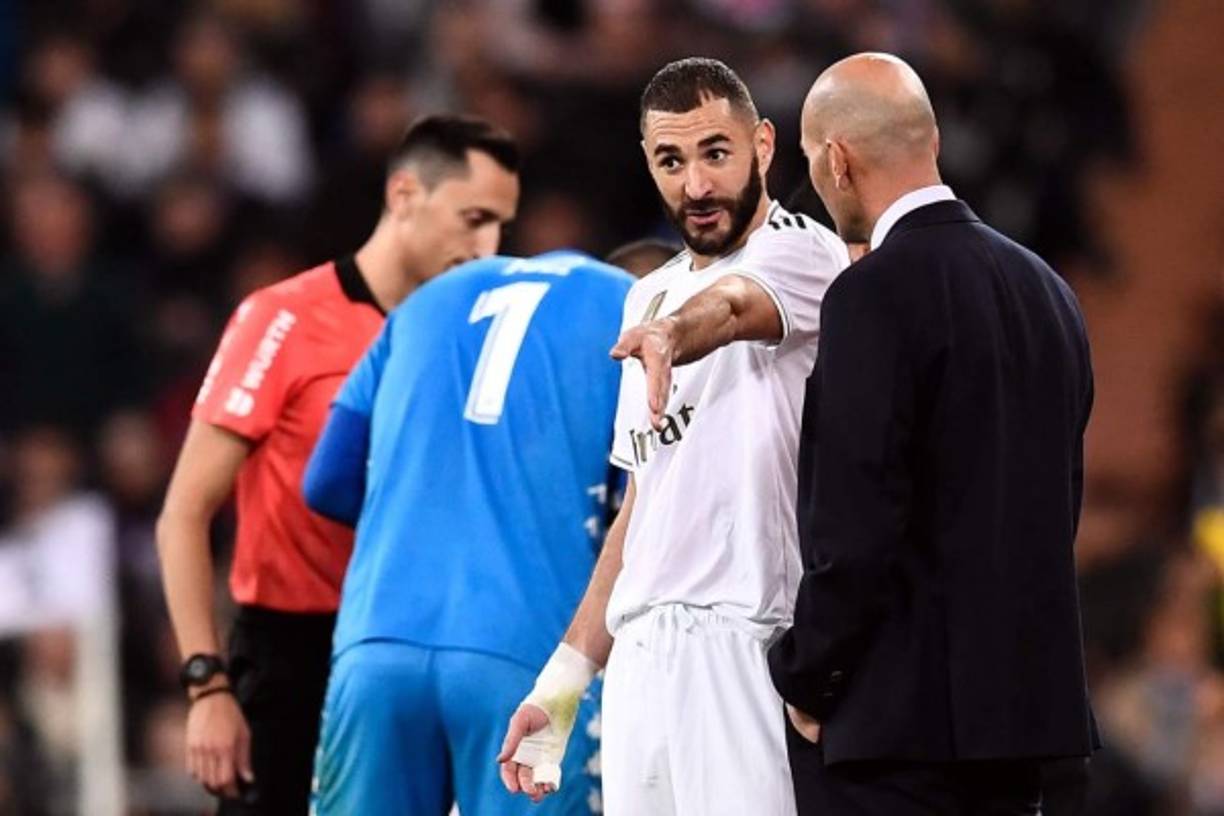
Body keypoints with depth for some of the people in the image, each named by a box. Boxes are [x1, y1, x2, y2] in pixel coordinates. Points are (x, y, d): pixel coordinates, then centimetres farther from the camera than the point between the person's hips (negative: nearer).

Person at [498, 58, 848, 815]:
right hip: (639, 658, 7)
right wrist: (564, 680, 20)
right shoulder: (652, 297, 19)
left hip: (746, 649, -7)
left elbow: (732, 306, -29)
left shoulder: (801, 253, -4)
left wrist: (670, 336, -51)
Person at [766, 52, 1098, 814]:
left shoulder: (877, 294, -13)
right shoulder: (1044, 288, 11)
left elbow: (855, 527, -16)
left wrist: (806, 681, -5)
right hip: (1023, 701, 8)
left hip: (898, 717, -8)